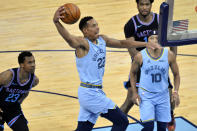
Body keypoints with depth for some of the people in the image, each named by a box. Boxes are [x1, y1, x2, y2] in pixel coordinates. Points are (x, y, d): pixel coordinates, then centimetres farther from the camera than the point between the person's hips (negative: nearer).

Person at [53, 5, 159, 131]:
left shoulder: (102, 40, 10)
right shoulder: (82, 43, -15)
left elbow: (122, 43, 21)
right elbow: (68, 38, -36)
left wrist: (145, 44, 20)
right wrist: (56, 22, -55)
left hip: (96, 92, 8)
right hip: (90, 93, -8)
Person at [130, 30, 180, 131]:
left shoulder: (169, 55, -8)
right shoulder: (140, 56, -12)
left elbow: (176, 74, 4)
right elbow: (133, 73, 5)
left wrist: (176, 91, -9)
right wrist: (134, 93, -1)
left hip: (163, 95, 2)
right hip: (146, 96, -2)